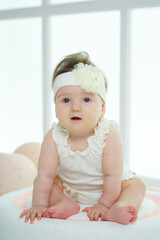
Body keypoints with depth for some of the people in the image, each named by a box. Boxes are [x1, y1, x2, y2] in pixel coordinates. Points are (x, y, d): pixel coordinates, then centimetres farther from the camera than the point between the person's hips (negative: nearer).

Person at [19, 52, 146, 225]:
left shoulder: (108, 134, -31)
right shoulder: (53, 137, -25)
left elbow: (112, 175, -26)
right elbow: (45, 175, -21)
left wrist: (104, 204, -24)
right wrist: (39, 205, -23)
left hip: (106, 188, -1)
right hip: (70, 189, 2)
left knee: (137, 185, -18)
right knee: (38, 181, -9)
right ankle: (65, 204, -23)